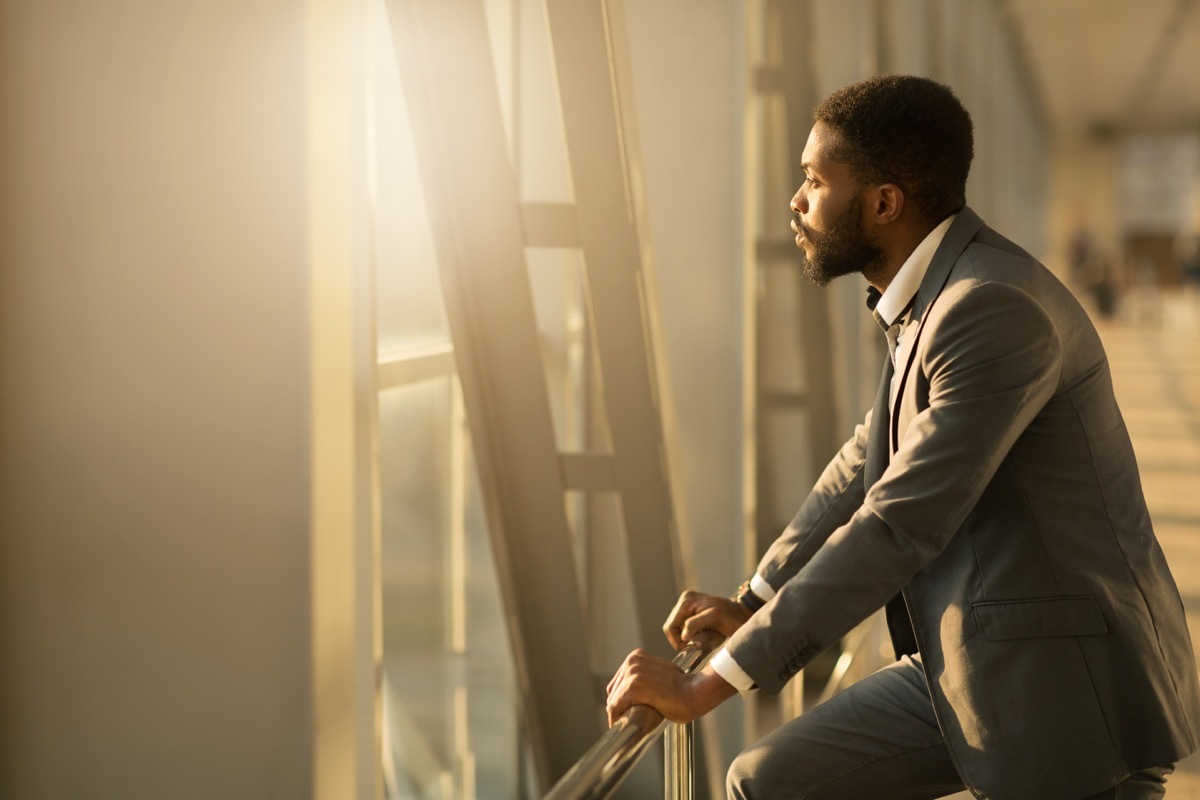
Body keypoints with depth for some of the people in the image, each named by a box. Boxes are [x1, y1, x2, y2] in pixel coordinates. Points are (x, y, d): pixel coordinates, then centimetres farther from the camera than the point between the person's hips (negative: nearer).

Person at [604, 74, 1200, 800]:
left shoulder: (995, 310, -23)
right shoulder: (933, 296, 8)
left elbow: (896, 528, -27)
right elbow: (869, 461, 21)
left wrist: (707, 686, -23)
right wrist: (752, 603, 18)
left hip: (1074, 688, -9)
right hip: (973, 666, 9)